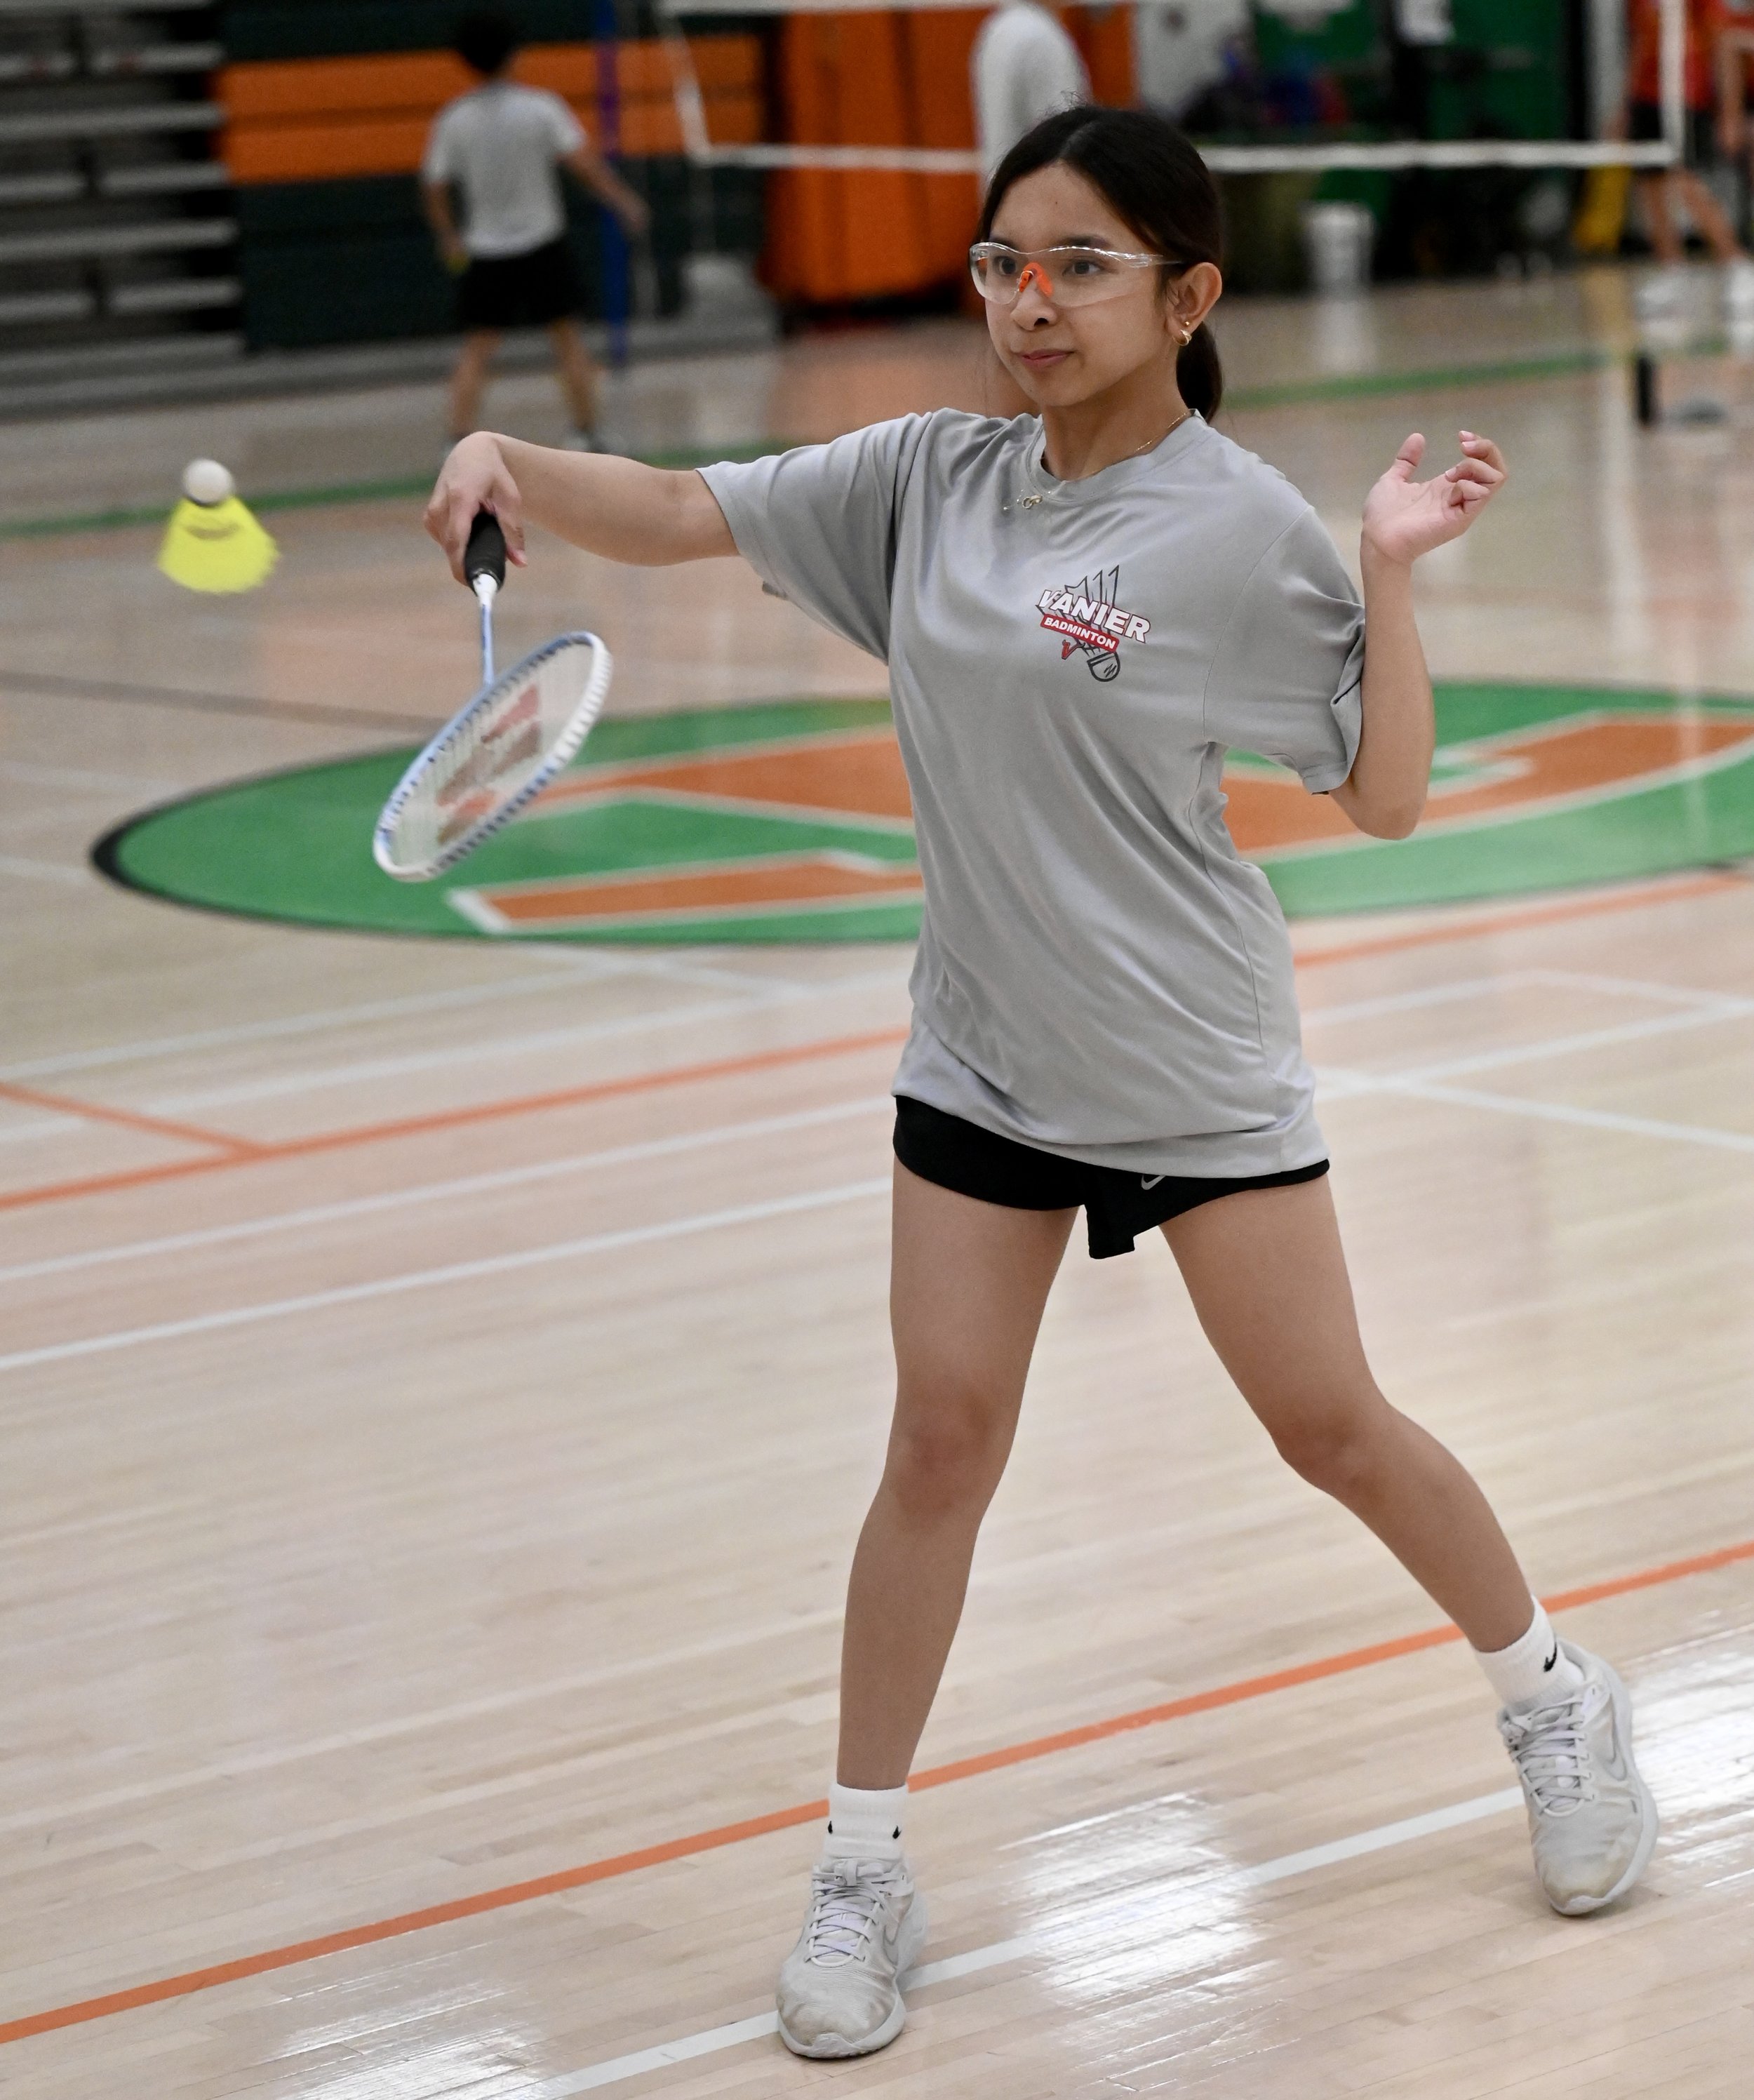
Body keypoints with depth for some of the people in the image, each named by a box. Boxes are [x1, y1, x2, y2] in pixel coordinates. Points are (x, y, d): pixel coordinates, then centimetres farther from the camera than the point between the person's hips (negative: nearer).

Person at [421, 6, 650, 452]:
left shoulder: (452, 120, -5)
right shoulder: (540, 107, -10)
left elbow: (434, 190, 0)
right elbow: (584, 163, -15)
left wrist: (450, 240, 16)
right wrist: (626, 203, -3)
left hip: (486, 253, 1)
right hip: (542, 246, -1)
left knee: (475, 352, 3)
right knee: (567, 339, 13)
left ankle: (458, 446, -9)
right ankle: (587, 437, 16)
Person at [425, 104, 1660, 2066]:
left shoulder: (1244, 528, -12)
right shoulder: (932, 479, 0)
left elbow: (1385, 796, -9)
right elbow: (680, 514, 0)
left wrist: (1391, 570, -21)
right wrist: (509, 462, -18)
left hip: (1197, 1070, -3)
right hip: (981, 1065, 3)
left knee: (1331, 1427, 6)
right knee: (940, 1440, 0)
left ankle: (1552, 1698, 31)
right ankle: (863, 1865, 11)